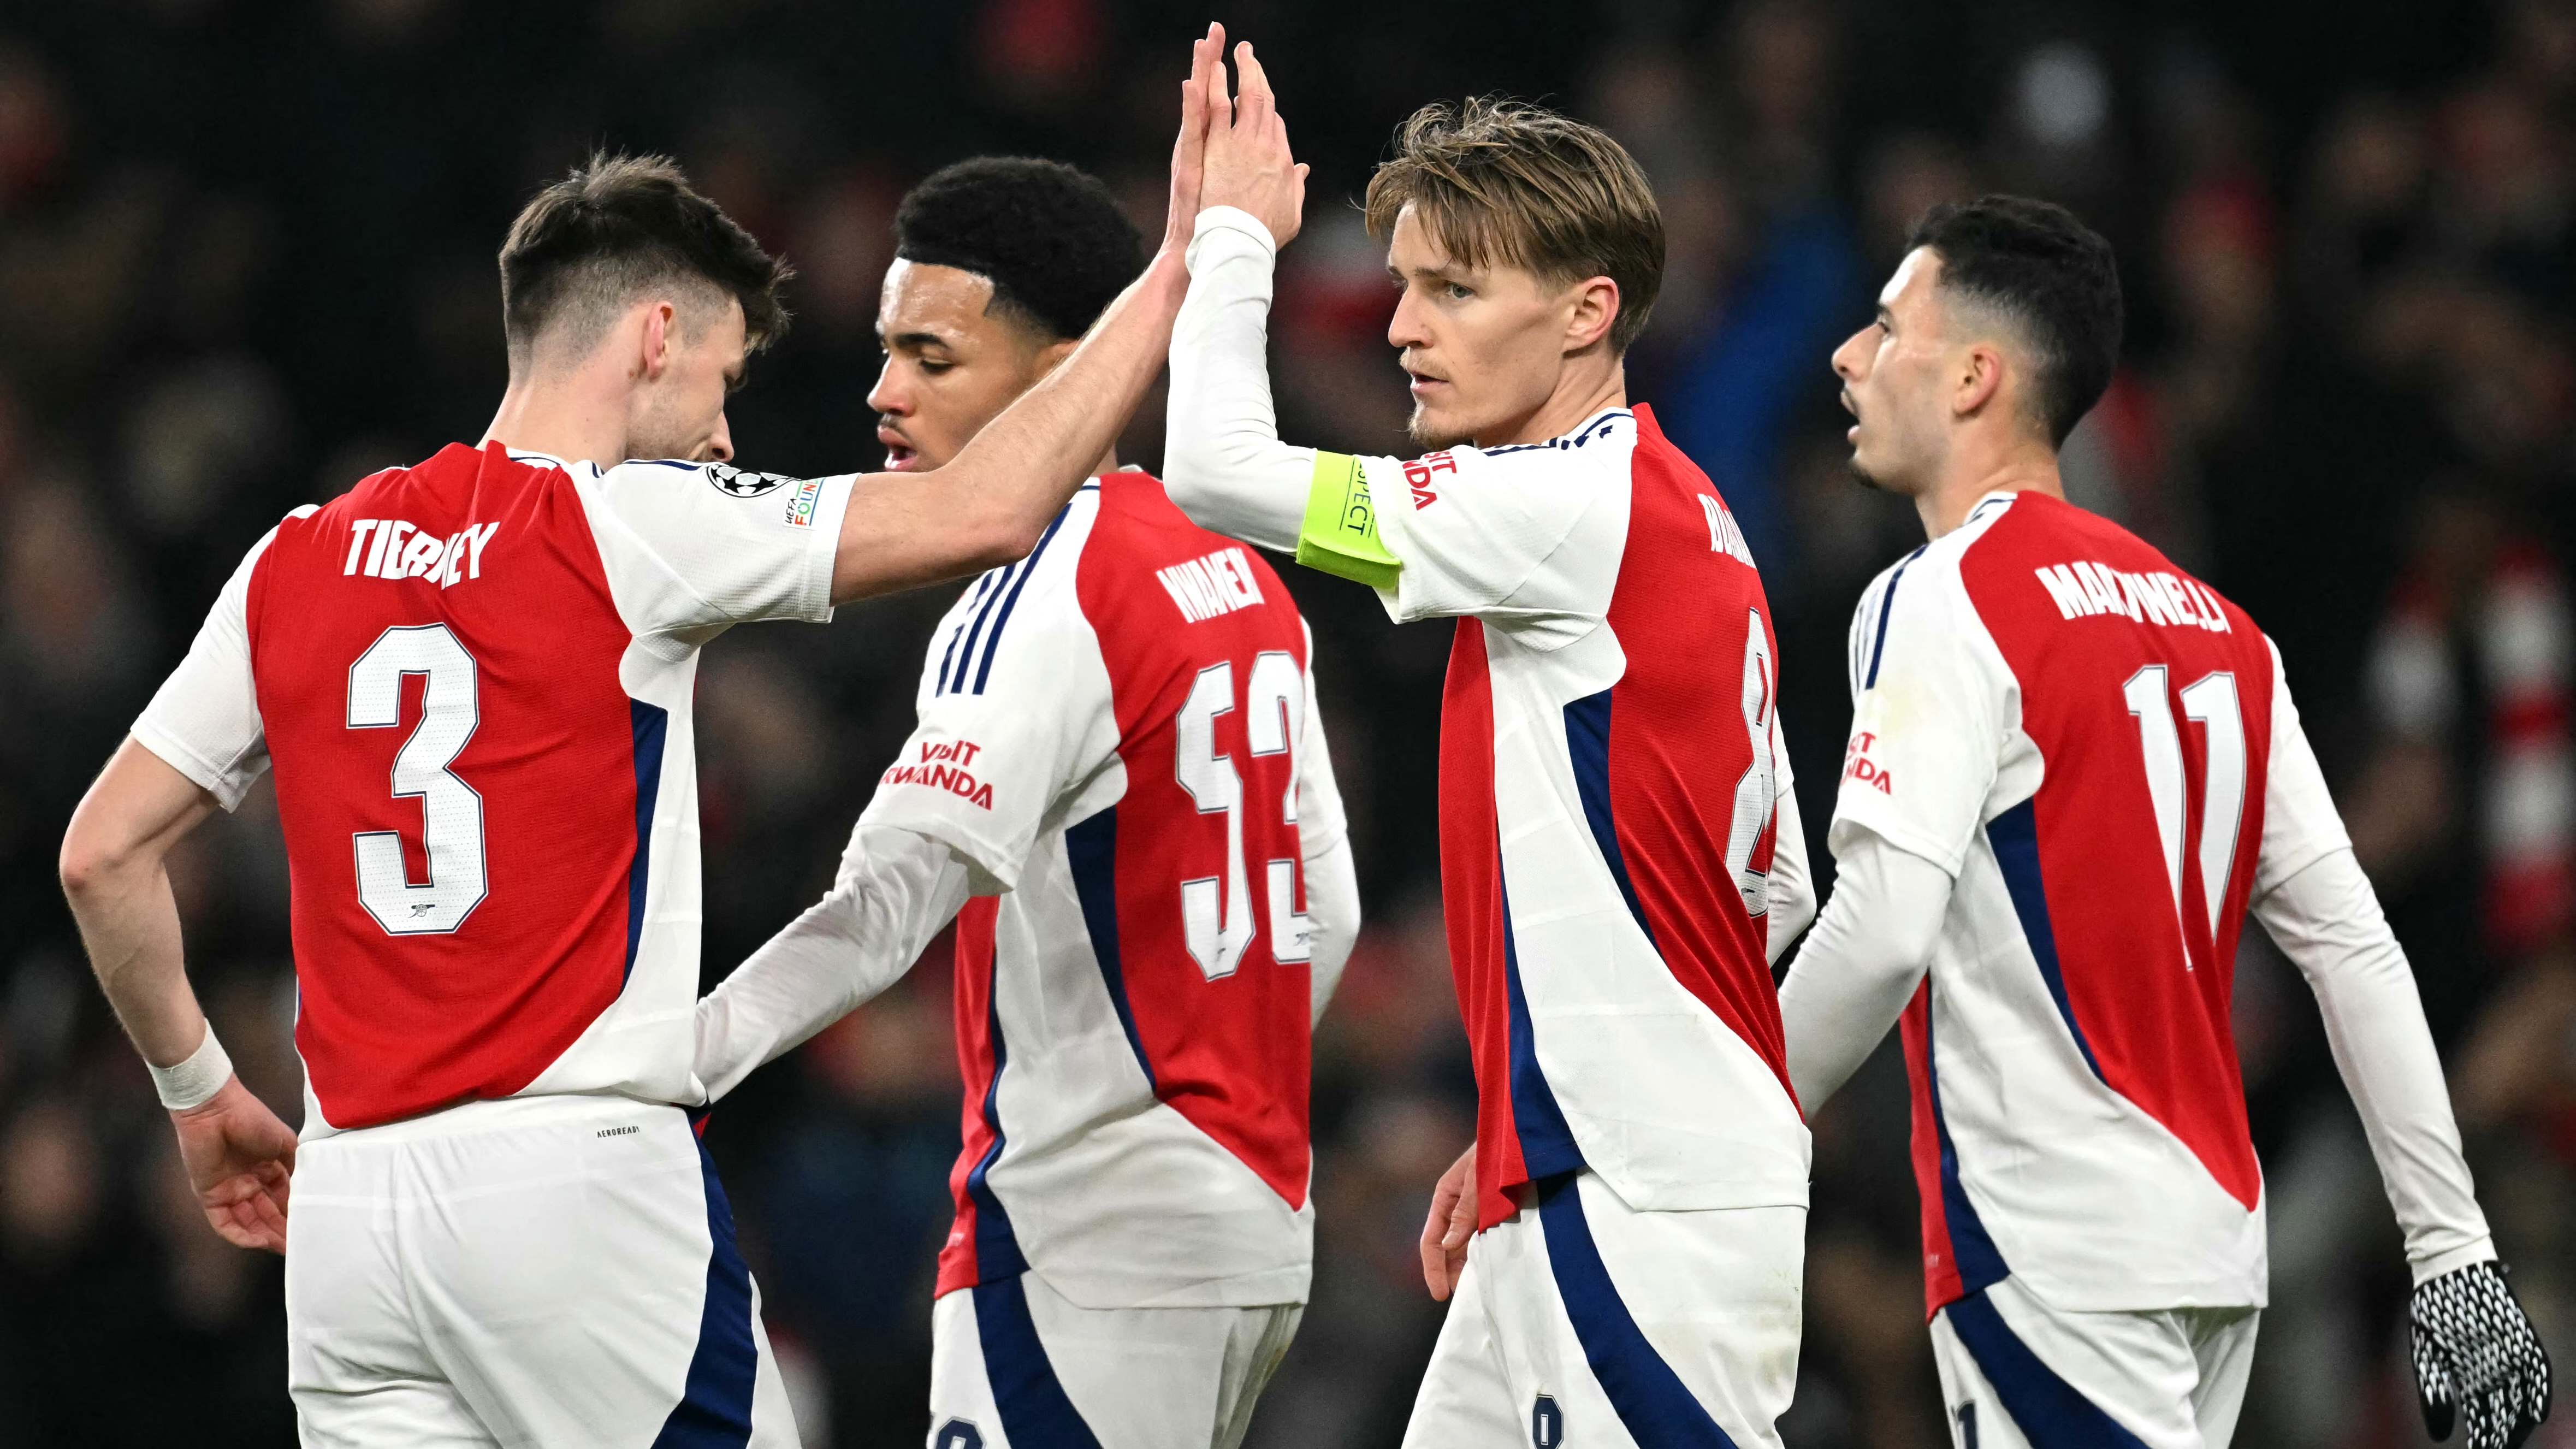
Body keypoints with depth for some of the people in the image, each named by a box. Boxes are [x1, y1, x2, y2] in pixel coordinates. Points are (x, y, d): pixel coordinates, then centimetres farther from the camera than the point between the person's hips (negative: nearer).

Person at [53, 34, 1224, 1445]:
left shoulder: (294, 563, 11)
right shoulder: (630, 527, -5)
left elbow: (102, 853, 13)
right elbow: (981, 510, -7)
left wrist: (201, 1093, 25)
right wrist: (1178, 271, 2)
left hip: (347, 1192, 5)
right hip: (579, 1176, -5)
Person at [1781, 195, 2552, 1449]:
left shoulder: (1944, 603, -9)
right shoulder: (2211, 625, 15)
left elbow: (1882, 934, -20)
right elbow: (2356, 947, 12)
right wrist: (2453, 1248, 12)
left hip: (2054, 1257, -8)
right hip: (2214, 1237, 8)